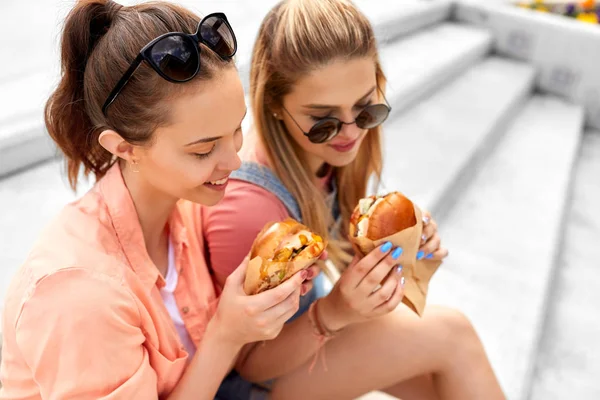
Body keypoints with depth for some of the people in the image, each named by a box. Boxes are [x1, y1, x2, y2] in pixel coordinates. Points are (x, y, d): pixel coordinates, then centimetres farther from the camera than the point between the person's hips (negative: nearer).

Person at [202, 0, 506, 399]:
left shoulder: (330, 149, -15)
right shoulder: (248, 208, -35)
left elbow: (342, 253, 0)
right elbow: (251, 364, -20)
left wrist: (394, 244, -20)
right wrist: (334, 312, -35)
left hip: (307, 311, 6)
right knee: (450, 335, -14)